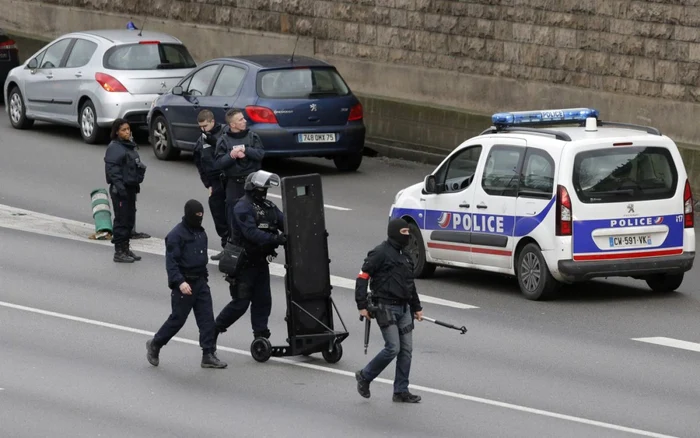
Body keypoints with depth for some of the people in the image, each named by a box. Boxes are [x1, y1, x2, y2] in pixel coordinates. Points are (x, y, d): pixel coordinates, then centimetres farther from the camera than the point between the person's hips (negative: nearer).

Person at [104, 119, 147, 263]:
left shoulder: (130, 145, 15)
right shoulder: (114, 148, -12)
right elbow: (112, 169, -19)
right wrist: (119, 186, -25)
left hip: (131, 188, 9)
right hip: (120, 189, -9)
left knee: (130, 219, 13)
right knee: (122, 220, -6)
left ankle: (125, 249, 23)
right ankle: (119, 252, -1)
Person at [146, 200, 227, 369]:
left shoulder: (201, 233, 11)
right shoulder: (176, 235, -14)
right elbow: (171, 262, -19)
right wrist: (180, 282, -28)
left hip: (200, 282, 7)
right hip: (184, 284, -7)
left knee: (207, 318, 0)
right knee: (177, 319, 1)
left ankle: (208, 355, 2)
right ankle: (155, 345, 22)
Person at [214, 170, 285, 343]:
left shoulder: (268, 207, 9)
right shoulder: (243, 208, -18)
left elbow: (284, 223, 0)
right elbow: (252, 233, -30)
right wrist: (276, 239, -38)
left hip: (260, 262, 8)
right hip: (244, 263, -8)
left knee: (263, 301, 5)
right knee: (241, 303, -1)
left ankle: (261, 335, 10)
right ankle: (215, 329, 16)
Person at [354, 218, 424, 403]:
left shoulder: (404, 255, 17)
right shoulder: (380, 253, -9)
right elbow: (362, 278, -11)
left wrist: (416, 308, 26)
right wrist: (362, 306, -15)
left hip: (403, 309, 8)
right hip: (386, 308, -8)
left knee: (406, 349, 4)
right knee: (393, 348, -13)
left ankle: (401, 391, 9)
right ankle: (365, 377, 7)